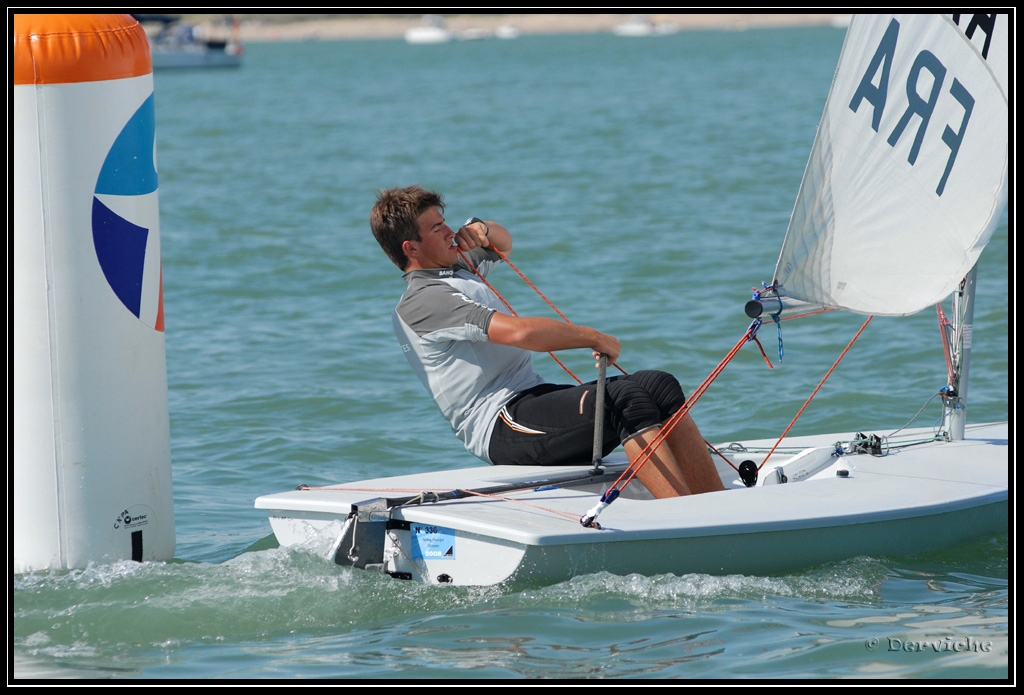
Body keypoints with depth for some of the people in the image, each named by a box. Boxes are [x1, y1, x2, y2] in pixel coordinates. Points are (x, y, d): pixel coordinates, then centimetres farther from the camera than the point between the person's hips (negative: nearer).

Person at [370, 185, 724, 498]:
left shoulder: (455, 270, 22)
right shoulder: (422, 302, -11)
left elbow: (503, 243, 41)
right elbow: (519, 331, -21)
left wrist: (482, 229, 17)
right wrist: (595, 338, -13)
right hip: (503, 425, -10)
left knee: (659, 385, -10)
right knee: (627, 397, -29)